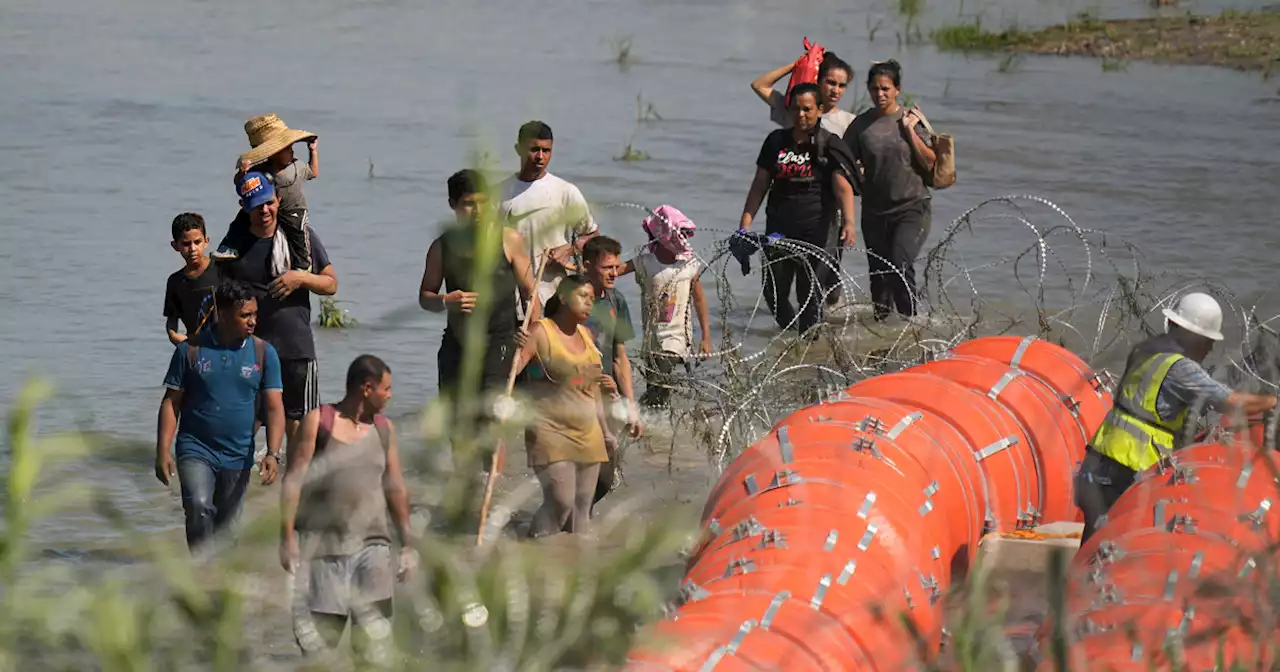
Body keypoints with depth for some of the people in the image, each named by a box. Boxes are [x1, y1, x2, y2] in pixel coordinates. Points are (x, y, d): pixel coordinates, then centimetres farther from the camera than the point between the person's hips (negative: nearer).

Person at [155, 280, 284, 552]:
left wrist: (273, 454, -15)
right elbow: (171, 402, 2)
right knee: (199, 507, -25)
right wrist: (162, 451, -7)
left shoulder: (264, 353, 2)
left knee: (225, 527, 10)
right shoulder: (191, 349, -2)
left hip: (238, 457, 2)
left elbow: (274, 408, -2)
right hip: (196, 450, -2)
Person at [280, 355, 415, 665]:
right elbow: (294, 479, -4)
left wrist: (407, 544, 11)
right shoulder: (318, 421, -2)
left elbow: (395, 488, 14)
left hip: (370, 544, 3)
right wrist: (287, 537, -10)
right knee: (316, 634, 1)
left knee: (374, 634, -7)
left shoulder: (384, 428, 11)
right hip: (320, 544, -3)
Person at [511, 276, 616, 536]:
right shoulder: (541, 332, -6)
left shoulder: (586, 335, 15)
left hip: (588, 435, 7)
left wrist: (605, 430, 26)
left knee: (582, 507, 5)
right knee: (561, 501, -18)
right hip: (551, 434, -7)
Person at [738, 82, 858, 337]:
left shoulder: (828, 145, -2)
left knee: (811, 292, -5)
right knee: (774, 290, 2)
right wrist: (745, 225, 6)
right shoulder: (776, 141, 10)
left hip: (816, 230, -4)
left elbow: (843, 188, -12)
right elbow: (760, 185, 13)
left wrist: (848, 222, -27)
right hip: (779, 228, 4)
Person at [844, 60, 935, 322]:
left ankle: (910, 320, -13)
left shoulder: (912, 120, 1)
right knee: (878, 272, 8)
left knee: (900, 264, -20)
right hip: (874, 210, 3)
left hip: (911, 207, -3)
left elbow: (929, 163, -4)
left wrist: (909, 131, -9)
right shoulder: (861, 124, 4)